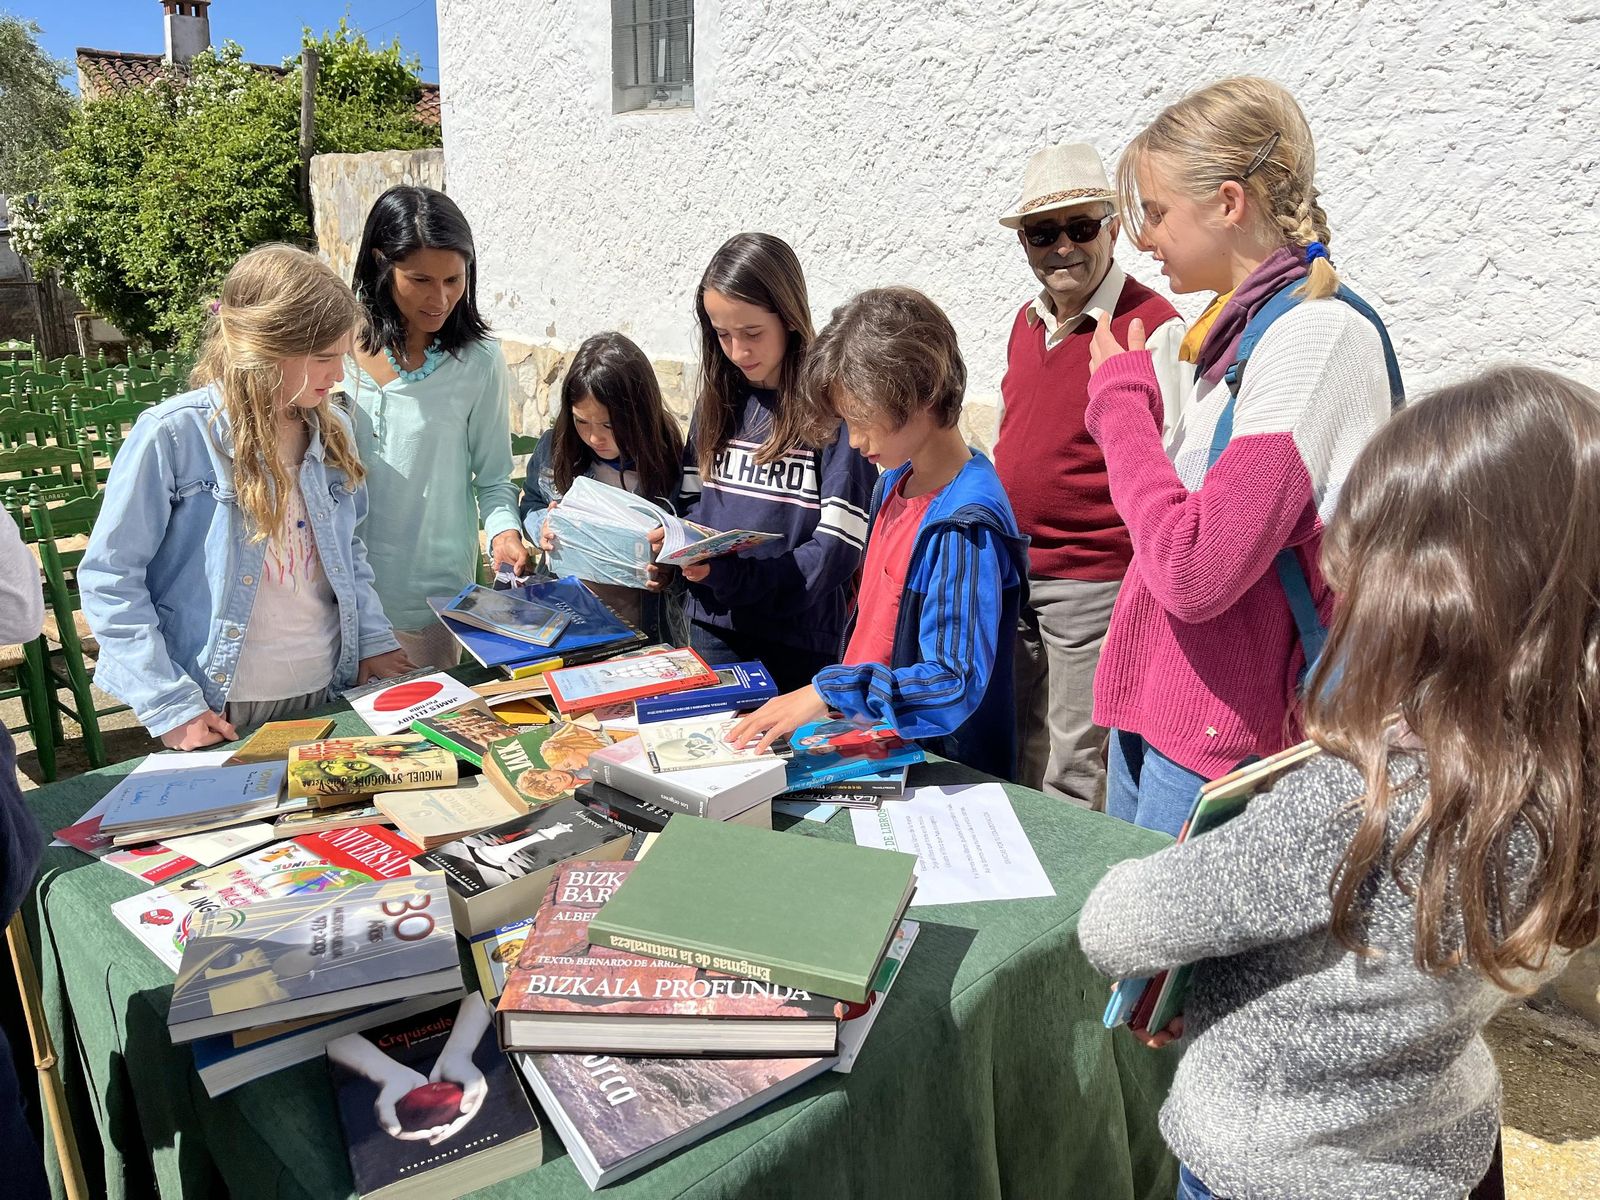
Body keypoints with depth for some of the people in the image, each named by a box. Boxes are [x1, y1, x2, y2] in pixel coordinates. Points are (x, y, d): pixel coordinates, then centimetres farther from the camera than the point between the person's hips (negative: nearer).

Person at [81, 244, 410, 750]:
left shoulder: (332, 428, 1)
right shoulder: (173, 434, -15)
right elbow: (109, 576, -12)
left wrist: (373, 641, 1)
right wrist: (169, 706, -15)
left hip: (327, 693, 5)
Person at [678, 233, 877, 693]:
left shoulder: (834, 408, -14)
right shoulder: (719, 400, 6)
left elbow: (838, 547, -17)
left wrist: (730, 575, -25)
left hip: (797, 642, -5)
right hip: (711, 629, 5)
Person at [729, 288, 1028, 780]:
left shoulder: (965, 526, -21)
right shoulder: (894, 483, 6)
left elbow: (957, 684, -26)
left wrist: (830, 692, -30)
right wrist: (839, 696, 14)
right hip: (876, 746, 7)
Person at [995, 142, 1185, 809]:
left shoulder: (1154, 329, -13)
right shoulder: (1027, 322, 11)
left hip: (1093, 583, -7)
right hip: (1011, 578, 8)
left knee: (1076, 777, 4)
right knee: (1016, 760, 19)